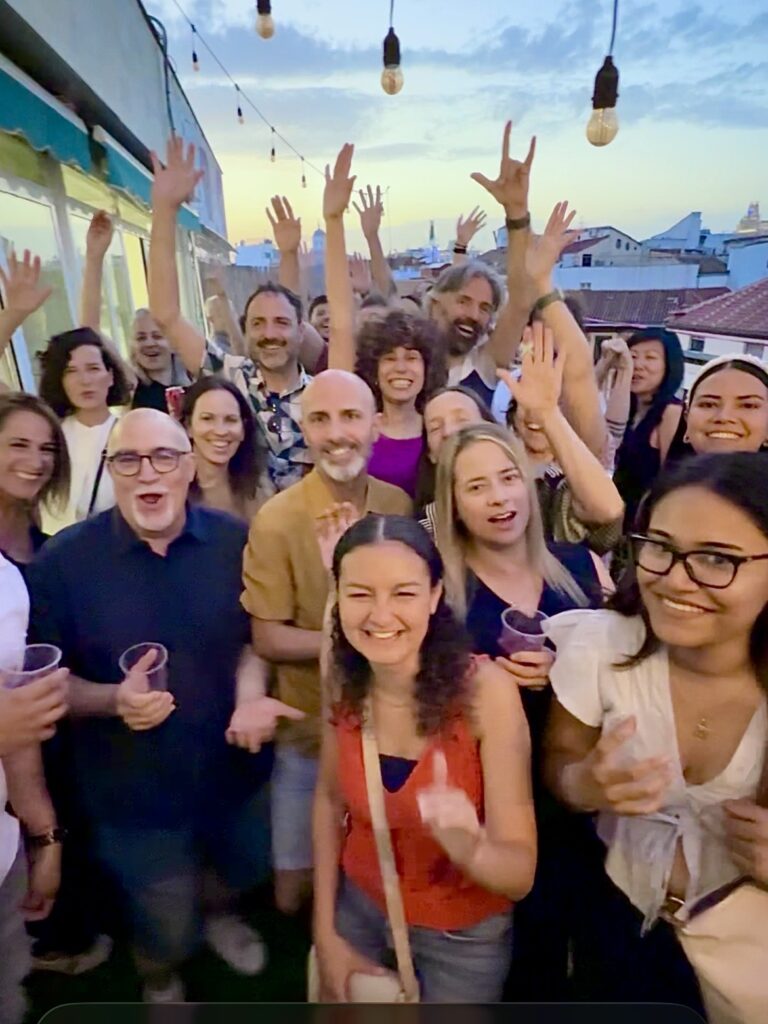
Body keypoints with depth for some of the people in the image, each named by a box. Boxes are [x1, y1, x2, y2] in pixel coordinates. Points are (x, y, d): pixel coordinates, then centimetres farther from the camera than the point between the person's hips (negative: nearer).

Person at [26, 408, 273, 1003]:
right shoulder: (63, 560, -16)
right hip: (134, 792, -2)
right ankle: (160, 983, 59)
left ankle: (219, 914, 67)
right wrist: (115, 699, -27)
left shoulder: (235, 542, -11)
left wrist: (250, 694, -18)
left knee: (245, 873, 30)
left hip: (235, 769, 3)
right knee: (165, 934, 21)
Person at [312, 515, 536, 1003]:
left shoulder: (486, 689, -29)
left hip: (462, 935, -3)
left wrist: (470, 848, -46)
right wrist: (325, 930, -1)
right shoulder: (343, 681, -17)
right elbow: (330, 800, -1)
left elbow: (521, 874, -25)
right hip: (359, 909, 3)